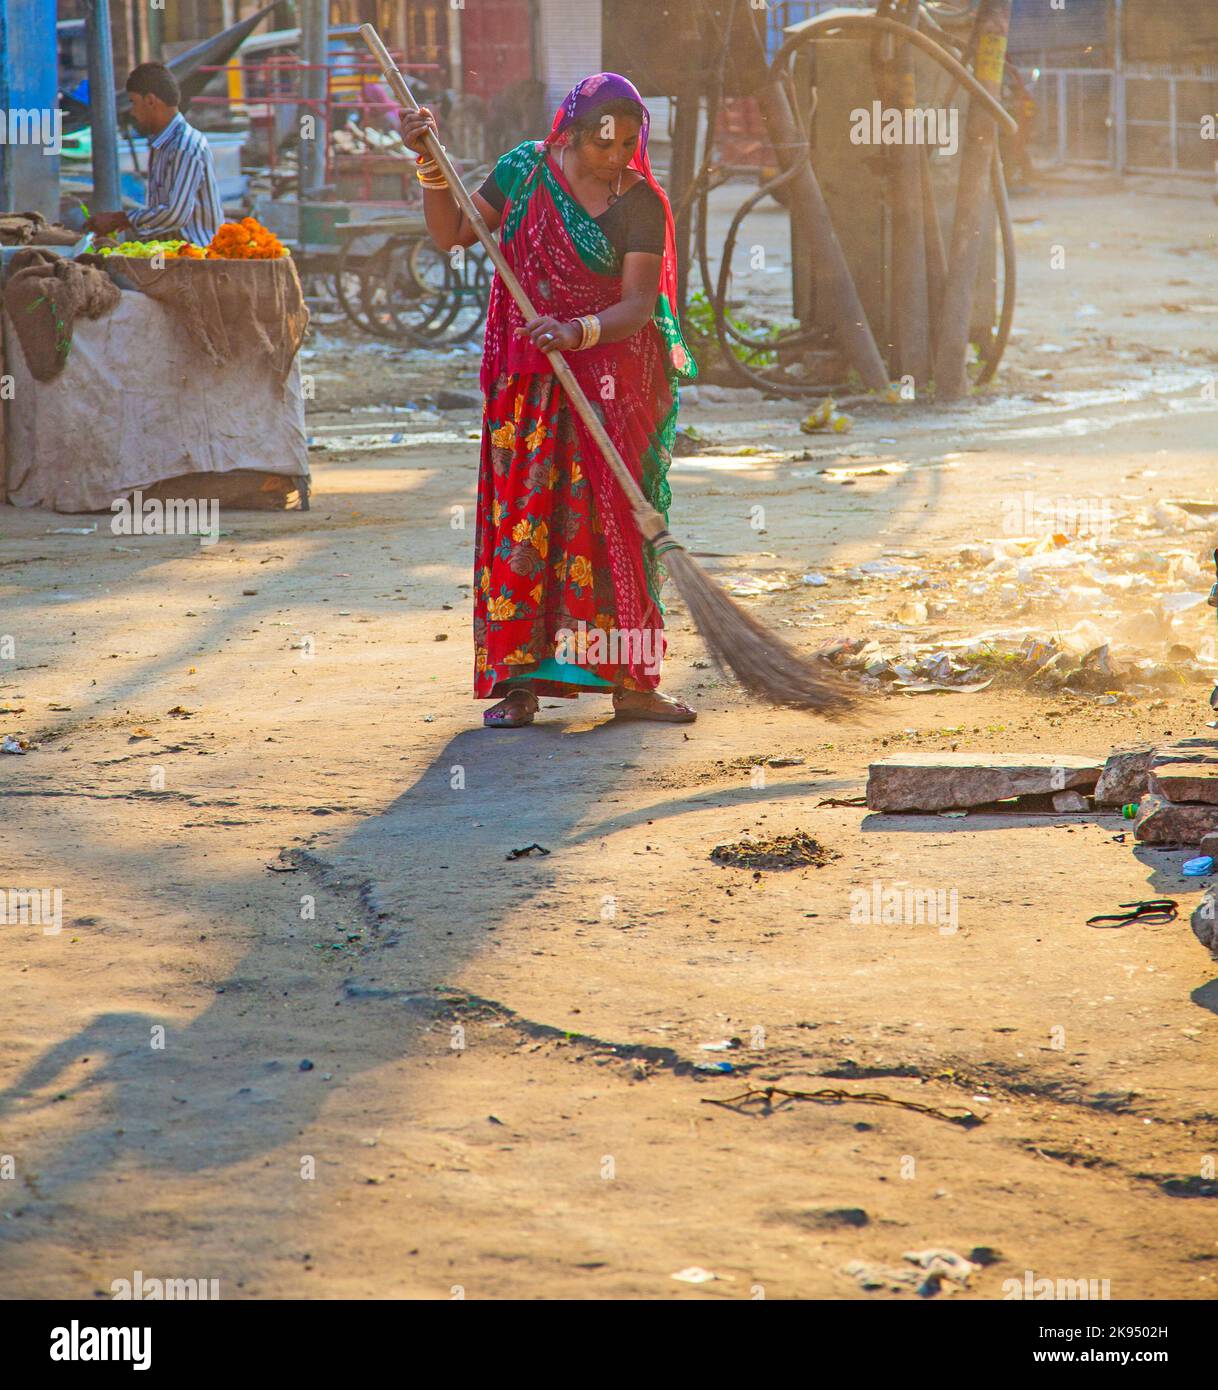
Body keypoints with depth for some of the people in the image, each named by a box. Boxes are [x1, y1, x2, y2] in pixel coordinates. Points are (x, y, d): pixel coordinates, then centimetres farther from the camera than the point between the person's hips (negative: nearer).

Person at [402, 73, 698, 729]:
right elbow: (452, 234, 5)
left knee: (613, 520, 1)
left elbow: (638, 305, -14)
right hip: (528, 379, 1)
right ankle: (518, 681, -2)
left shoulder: (642, 203, -6)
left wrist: (578, 332, -31)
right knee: (523, 515, -4)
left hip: (611, 378, -1)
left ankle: (626, 680, 8)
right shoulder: (527, 169, 0)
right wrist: (431, 164, -7)